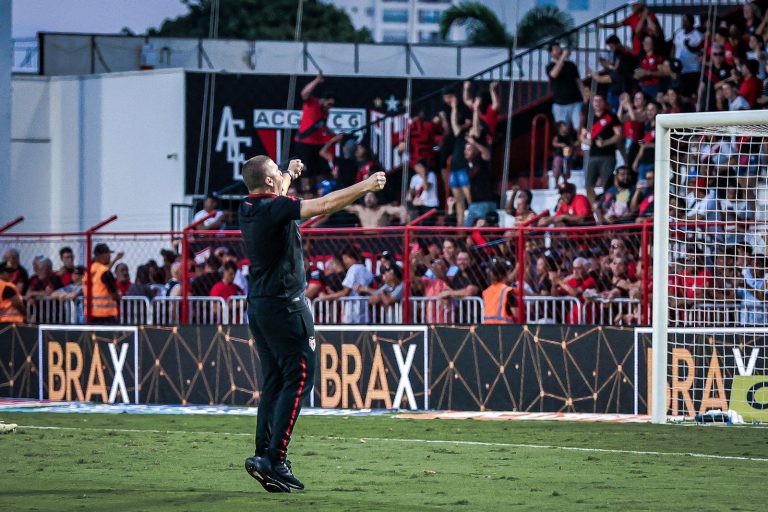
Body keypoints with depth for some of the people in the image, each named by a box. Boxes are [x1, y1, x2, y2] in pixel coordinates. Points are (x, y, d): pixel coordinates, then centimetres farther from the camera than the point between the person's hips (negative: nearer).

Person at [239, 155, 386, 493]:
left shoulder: (248, 208, 8)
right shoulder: (274, 209, -17)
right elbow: (324, 205, -20)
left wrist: (289, 175, 46)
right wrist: (365, 186, -11)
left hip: (258, 307, 9)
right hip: (285, 306, -9)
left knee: (273, 381, 12)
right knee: (298, 378, -7)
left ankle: (265, 455, 9)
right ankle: (273, 459, -14)